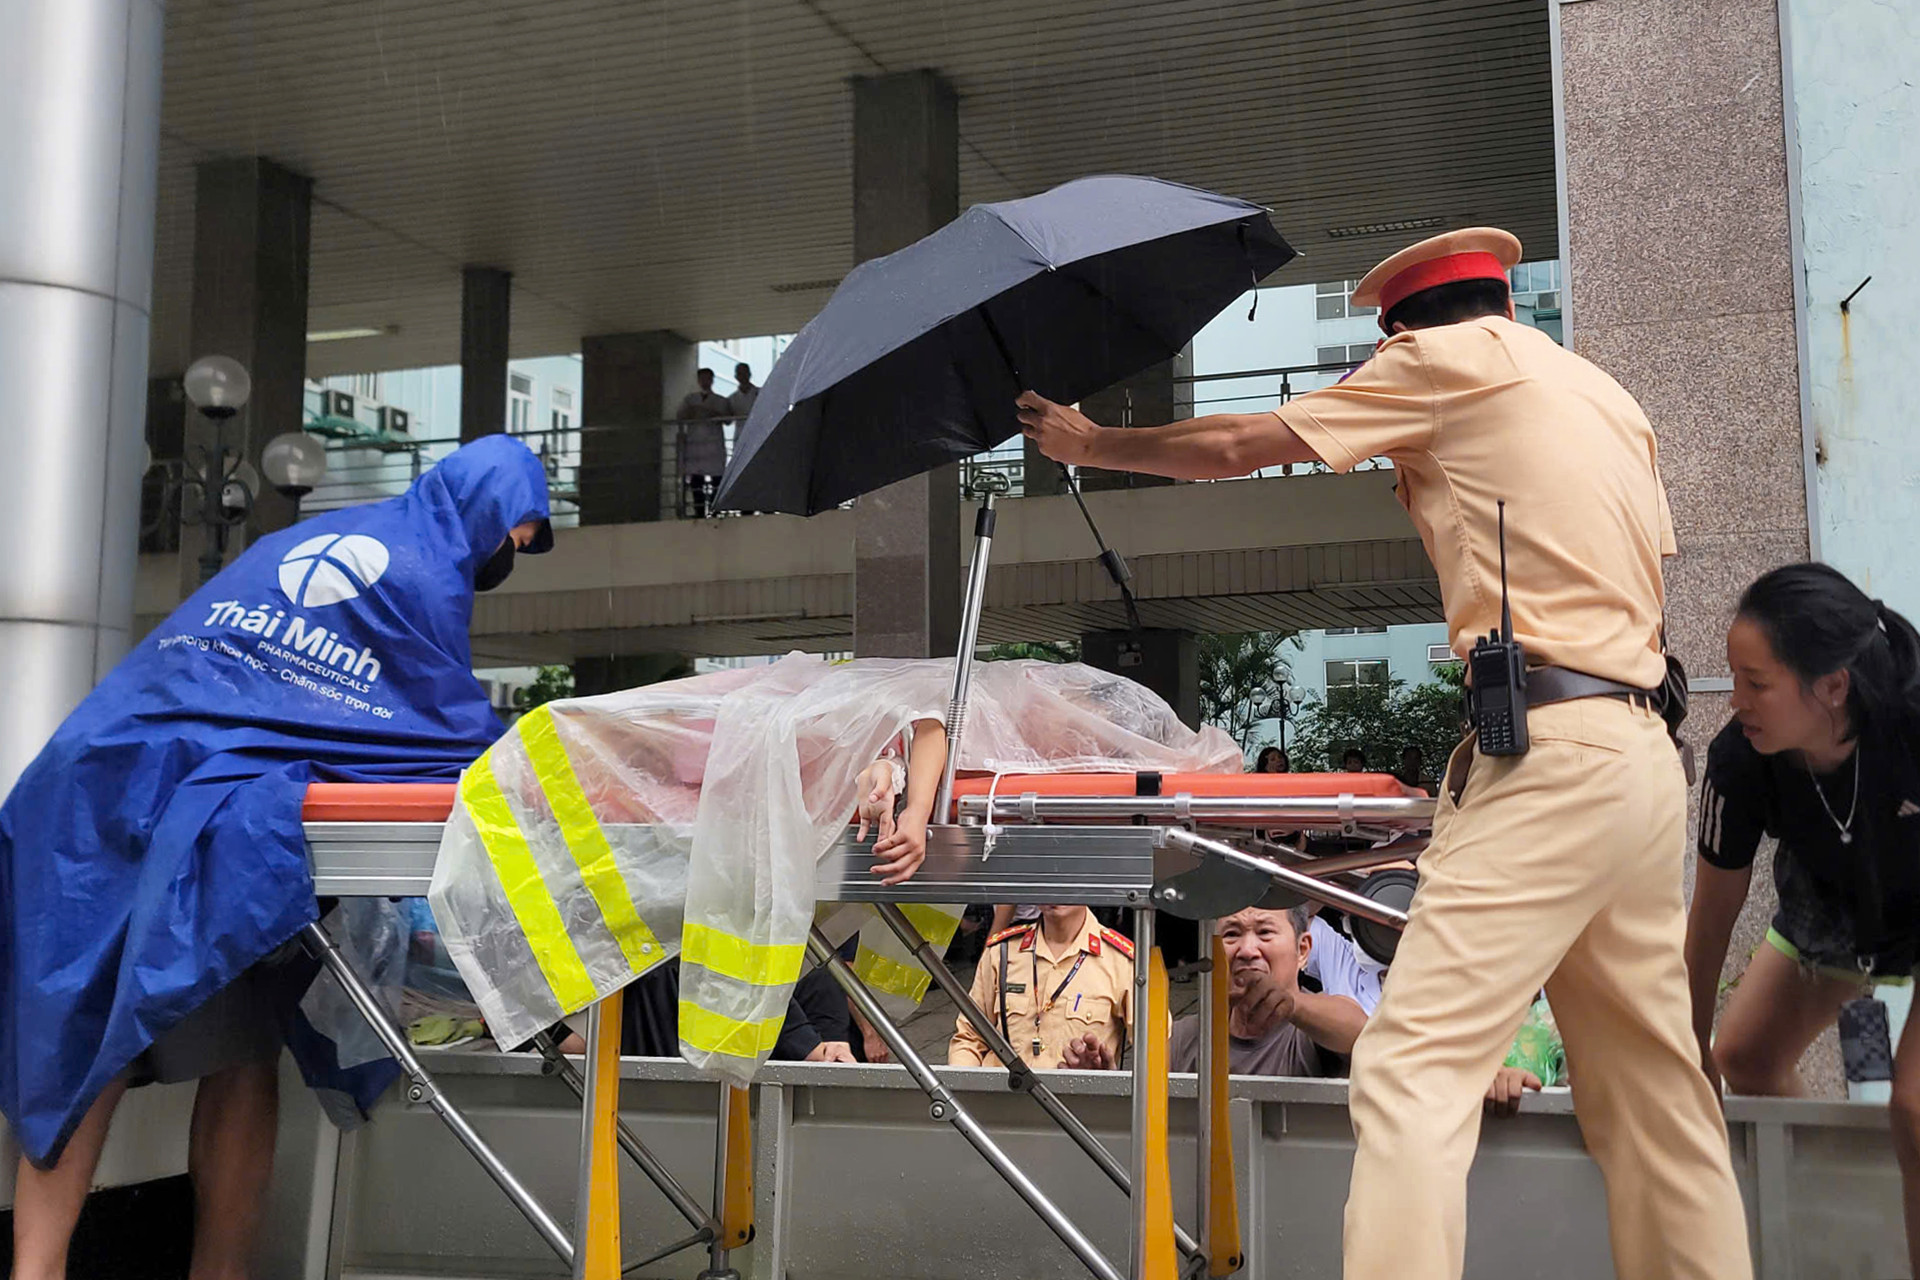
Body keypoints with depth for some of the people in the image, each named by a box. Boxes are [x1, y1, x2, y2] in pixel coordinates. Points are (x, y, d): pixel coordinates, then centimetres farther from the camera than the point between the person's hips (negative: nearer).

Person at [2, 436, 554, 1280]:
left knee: (78, 1043, 6)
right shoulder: (425, 577, 1)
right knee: (239, 1053, 0)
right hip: (214, 808, -8)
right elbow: (461, 725, 5)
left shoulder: (311, 535, 25)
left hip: (101, 772, 8)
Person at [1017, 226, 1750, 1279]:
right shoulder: (1608, 396, 23)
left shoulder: (1449, 356, 2)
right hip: (1643, 751, 9)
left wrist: (1089, 442, 19)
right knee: (1650, 1085, 13)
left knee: (1414, 1067, -14)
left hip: (1548, 757, -9)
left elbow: (1235, 449, 6)